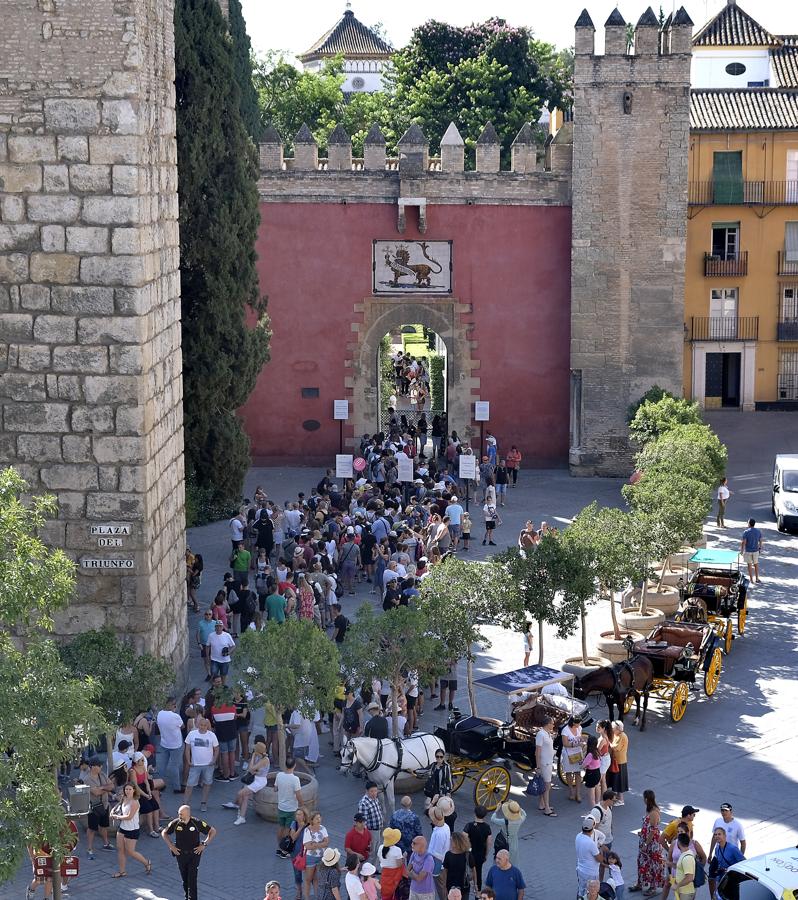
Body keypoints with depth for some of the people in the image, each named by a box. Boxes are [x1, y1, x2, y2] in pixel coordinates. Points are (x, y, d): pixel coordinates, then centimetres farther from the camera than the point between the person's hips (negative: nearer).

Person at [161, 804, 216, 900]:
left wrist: (204, 844, -8)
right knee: (184, 878, 12)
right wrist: (171, 846, 0)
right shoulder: (175, 823, -8)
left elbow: (213, 831, -4)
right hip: (180, 854, 3)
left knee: (192, 879, -9)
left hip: (194, 854, -3)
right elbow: (164, 833, 9)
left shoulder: (197, 823, -14)